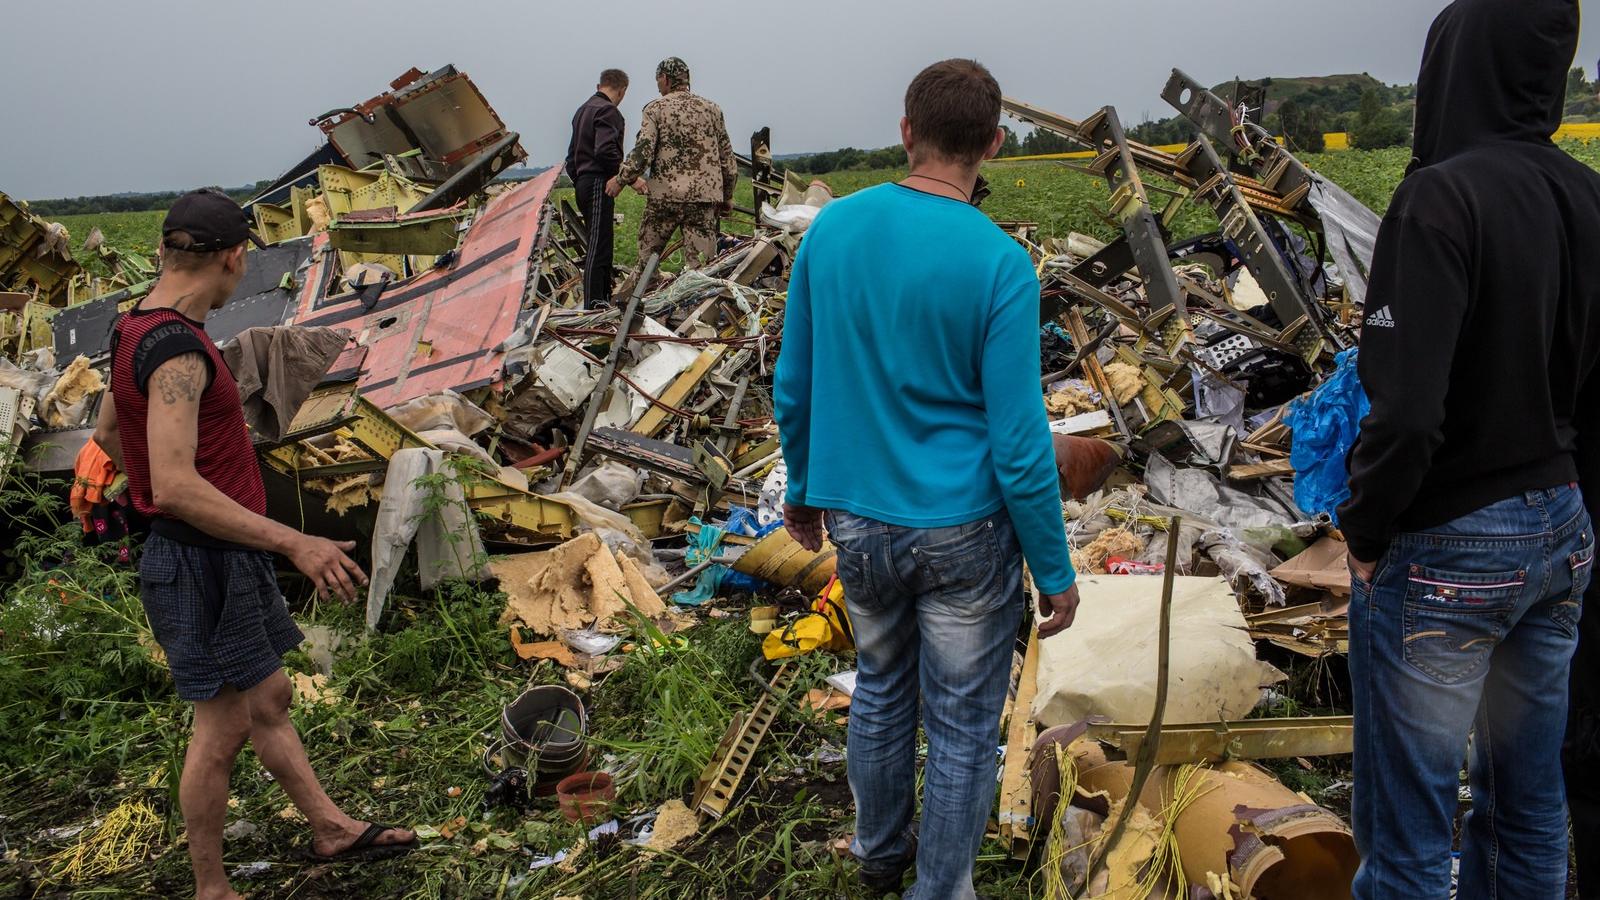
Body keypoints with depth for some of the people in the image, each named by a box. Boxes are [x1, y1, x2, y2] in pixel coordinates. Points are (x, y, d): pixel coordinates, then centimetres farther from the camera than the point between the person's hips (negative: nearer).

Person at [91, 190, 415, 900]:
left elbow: (106, 432, 22)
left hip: (226, 561, 10)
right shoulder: (176, 349, -24)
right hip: (204, 566, -10)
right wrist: (295, 543, -30)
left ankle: (330, 829, 33)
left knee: (269, 700, 19)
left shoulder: (139, 331, 8)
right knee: (224, 729, 4)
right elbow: (175, 486, -31)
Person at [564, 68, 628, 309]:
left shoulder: (583, 110, 21)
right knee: (598, 247, -11)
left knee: (601, 245, 16)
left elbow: (572, 155, 24)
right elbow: (606, 151, -22)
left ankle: (604, 298, 21)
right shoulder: (608, 111, -10)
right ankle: (594, 305, -14)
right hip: (599, 183, -10)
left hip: (583, 183, 10)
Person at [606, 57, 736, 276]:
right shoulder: (712, 109, 10)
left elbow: (642, 153, -9)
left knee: (647, 258, 13)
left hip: (664, 194, -2)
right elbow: (727, 159, 11)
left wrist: (621, 179, 5)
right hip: (705, 197, 2)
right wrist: (727, 196, 21)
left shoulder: (656, 108, 0)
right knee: (701, 266, 1)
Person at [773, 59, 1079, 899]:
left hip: (856, 522, 5)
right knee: (962, 726, 13)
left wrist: (804, 485, 19)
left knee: (880, 690, 25)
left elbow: (792, 387, 3)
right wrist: (1055, 571, -4)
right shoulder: (1000, 265, -17)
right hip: (965, 531, -5)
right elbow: (1019, 446, -16)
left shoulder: (831, 228, -4)